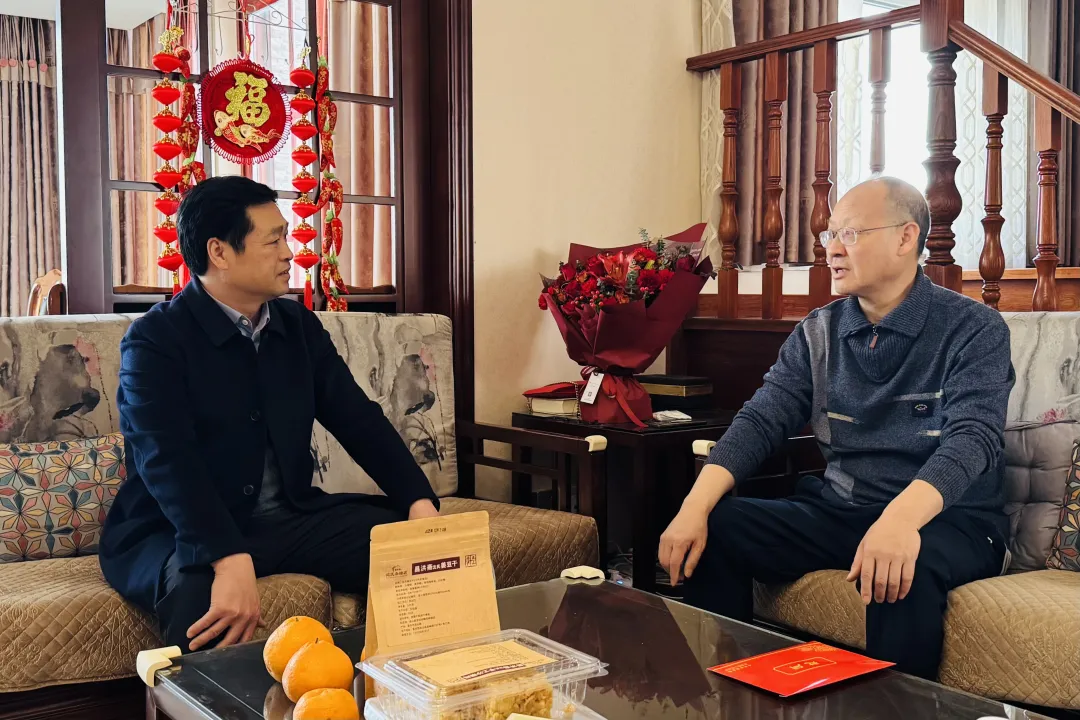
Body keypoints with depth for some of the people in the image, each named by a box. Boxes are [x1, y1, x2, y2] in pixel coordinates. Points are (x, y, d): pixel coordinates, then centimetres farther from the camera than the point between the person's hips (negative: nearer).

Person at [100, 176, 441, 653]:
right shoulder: (154, 340, -10)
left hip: (289, 519, 6)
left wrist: (418, 501, -12)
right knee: (198, 596, -39)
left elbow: (358, 418, 4)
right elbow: (168, 462, -24)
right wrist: (231, 560, -39)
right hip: (179, 533, -5)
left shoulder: (299, 325, 8)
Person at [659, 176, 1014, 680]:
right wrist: (695, 507, -21)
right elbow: (760, 422, -3)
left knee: (899, 570, -38)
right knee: (712, 529, -14)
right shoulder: (817, 334, 7)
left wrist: (901, 518, -43)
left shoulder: (974, 330, -7)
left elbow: (971, 438, -22)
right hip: (839, 513, 5)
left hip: (947, 523, -4)